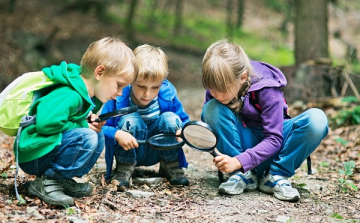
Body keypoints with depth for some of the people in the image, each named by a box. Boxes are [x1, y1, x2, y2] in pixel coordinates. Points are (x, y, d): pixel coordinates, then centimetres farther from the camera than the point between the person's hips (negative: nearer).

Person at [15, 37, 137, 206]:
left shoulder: (89, 97, 6)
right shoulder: (69, 96, -25)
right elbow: (46, 123, -37)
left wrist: (90, 120, -2)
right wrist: (83, 125, -21)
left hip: (50, 150, 10)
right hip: (31, 156, -10)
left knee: (98, 137, 6)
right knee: (87, 138, -26)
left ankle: (63, 180, 4)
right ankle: (47, 182, -15)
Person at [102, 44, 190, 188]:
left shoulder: (168, 95, -14)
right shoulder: (118, 97, -22)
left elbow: (184, 121, -5)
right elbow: (102, 127, -21)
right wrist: (117, 134, -42)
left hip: (157, 152, 2)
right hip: (127, 152, -2)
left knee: (171, 119, -23)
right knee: (129, 120, -30)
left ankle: (170, 166, -2)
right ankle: (124, 169, -10)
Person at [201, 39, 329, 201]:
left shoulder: (266, 89, -26)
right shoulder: (217, 85, -14)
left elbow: (274, 139, -26)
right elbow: (208, 122, 1)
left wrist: (238, 161, -37)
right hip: (245, 142, 2)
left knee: (317, 119, -32)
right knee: (212, 108, -27)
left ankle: (276, 176, -18)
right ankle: (244, 175, -19)